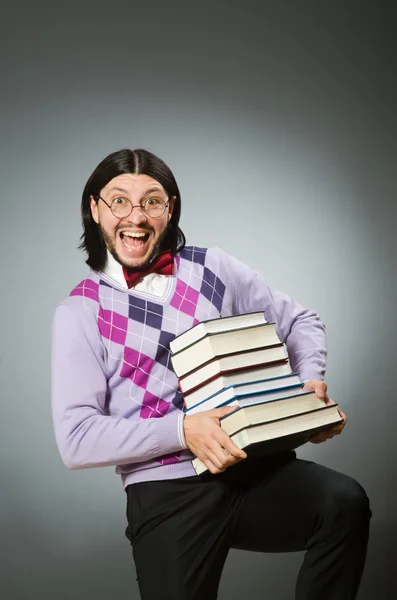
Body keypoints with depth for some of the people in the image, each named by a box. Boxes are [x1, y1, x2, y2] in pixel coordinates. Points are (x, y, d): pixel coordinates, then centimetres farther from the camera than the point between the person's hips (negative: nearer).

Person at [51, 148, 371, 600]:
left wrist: (311, 381, -2)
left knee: (344, 503, -24)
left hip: (256, 465, 2)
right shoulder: (80, 310, 2)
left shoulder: (212, 268, 10)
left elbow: (298, 321, 19)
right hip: (166, 491, -1)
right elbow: (75, 440, -6)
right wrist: (181, 431, -17)